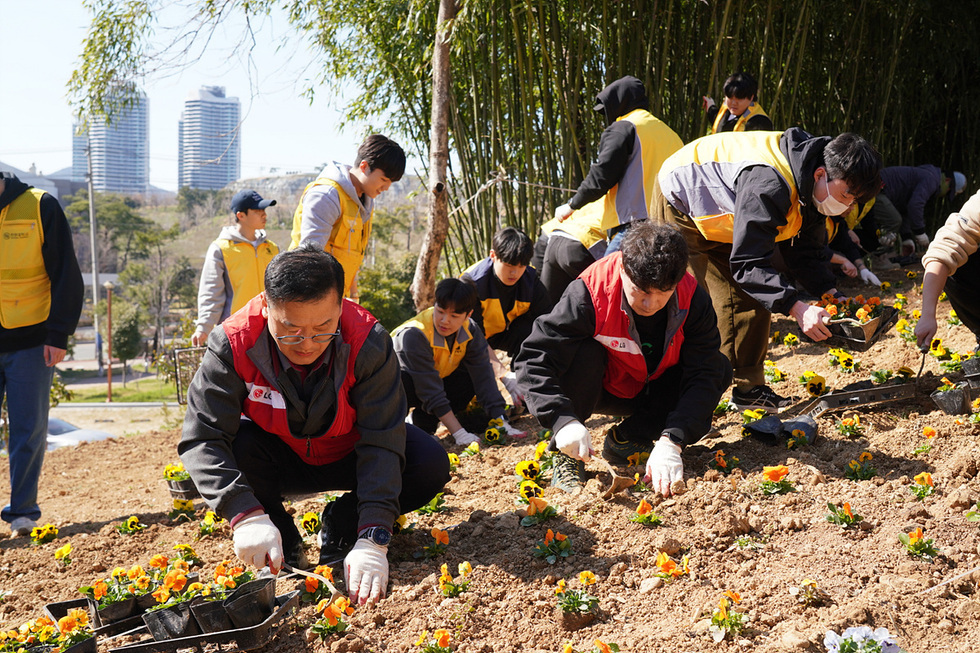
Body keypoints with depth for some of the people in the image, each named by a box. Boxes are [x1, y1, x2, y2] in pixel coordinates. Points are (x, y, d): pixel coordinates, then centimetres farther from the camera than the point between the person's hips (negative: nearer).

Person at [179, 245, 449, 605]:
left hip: (347, 456, 0)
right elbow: (202, 438, -31)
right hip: (278, 461, 0)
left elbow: (381, 443, -31)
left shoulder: (368, 342, -30)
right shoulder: (233, 344, -29)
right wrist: (246, 515, -46)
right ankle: (282, 541, -4)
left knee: (431, 465, -25)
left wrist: (372, 541, -41)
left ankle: (342, 522, 2)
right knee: (238, 447, -34)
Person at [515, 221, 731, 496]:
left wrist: (670, 443, -41)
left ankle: (626, 439, -6)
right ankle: (568, 455, -16)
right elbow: (534, 359, -34)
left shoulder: (693, 299, -24)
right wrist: (563, 420, -48)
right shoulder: (589, 293, -32)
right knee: (584, 351, -34)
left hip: (653, 392, 3)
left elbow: (704, 375, -27)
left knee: (721, 370, -19)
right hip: (598, 388, -3)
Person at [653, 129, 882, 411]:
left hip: (720, 217, 9)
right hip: (681, 209, -9)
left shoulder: (811, 186, -11)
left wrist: (831, 294, -16)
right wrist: (797, 308, -46)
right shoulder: (768, 185, -40)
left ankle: (749, 388, 9)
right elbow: (747, 262, -40)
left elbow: (806, 250, -1)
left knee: (752, 299, 3)